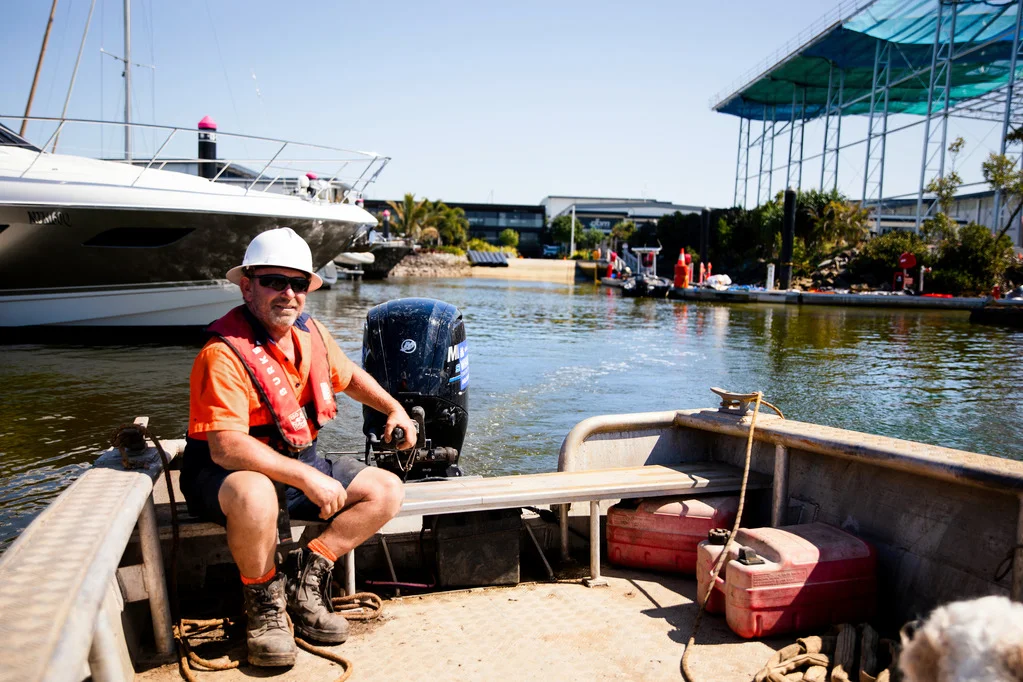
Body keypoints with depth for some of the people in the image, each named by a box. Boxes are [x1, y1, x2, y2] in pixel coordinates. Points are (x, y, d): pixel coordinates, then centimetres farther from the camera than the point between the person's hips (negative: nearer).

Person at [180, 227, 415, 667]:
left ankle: (307, 580, -2)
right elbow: (226, 447, -32)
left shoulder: (310, 333, 2)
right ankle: (263, 604, -11)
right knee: (254, 495, -41)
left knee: (387, 491, -2)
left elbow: (349, 376, 23)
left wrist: (395, 409, 11)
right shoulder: (225, 353, -23)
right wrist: (306, 477, -34)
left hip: (301, 462, 8)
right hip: (226, 473, -7)